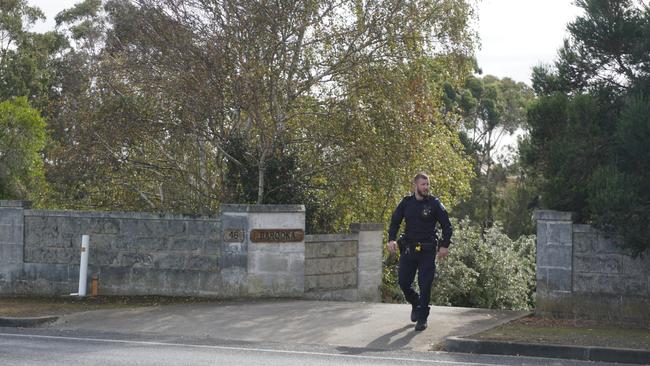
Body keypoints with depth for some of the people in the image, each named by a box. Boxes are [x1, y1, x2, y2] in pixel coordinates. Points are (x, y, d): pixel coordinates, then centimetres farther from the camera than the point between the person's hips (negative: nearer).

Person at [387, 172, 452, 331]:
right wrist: (391, 239, -7)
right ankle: (415, 303, 32)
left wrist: (445, 245, -9)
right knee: (403, 282, 2)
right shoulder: (406, 202, 4)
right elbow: (395, 221, 9)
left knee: (425, 285, -4)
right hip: (408, 249, 3)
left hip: (427, 251, -3)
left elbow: (446, 225, 0)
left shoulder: (434, 203, -2)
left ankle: (422, 318, 8)